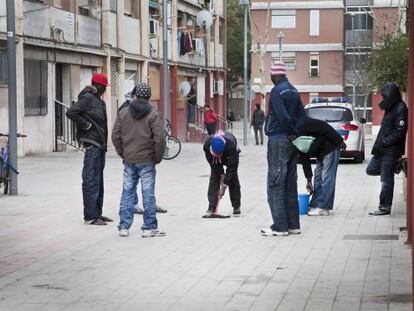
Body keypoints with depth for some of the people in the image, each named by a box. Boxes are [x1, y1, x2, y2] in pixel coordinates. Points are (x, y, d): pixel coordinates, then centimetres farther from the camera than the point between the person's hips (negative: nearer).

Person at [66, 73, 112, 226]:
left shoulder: (98, 100, 18)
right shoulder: (87, 98, -11)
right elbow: (71, 112, -22)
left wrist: (104, 144, 11)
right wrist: (85, 125, -16)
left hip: (100, 144, 10)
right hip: (92, 144, -10)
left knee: (98, 180, 15)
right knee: (91, 181, -8)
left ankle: (97, 213, 23)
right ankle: (90, 216, -7)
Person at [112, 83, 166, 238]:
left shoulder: (123, 113, 4)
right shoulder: (153, 114, -8)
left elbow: (115, 136, 5)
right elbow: (159, 138, -13)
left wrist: (123, 154, 14)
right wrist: (158, 157, 0)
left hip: (129, 161, 4)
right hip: (147, 161, -3)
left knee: (127, 193, 9)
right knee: (148, 194, 1)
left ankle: (124, 227, 10)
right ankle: (149, 228, 4)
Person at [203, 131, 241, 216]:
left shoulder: (231, 144, -45)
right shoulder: (206, 145, -38)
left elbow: (232, 167, -40)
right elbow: (213, 163, -21)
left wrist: (224, 186, -40)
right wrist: (221, 175, -24)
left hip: (230, 155, -2)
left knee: (233, 178, -11)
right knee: (214, 178, -11)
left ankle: (236, 207, -1)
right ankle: (212, 207, -12)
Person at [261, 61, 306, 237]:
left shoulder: (277, 91, -13)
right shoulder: (293, 91, 13)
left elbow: (283, 117, -23)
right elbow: (302, 116, 11)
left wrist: (292, 132, -9)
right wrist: (297, 134, 2)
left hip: (278, 140, -8)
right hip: (291, 141, 8)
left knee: (276, 184, -5)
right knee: (290, 184, 13)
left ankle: (280, 227, -6)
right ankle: (293, 225, 16)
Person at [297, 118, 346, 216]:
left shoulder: (303, 125, -22)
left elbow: (325, 128, -23)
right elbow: (305, 160, 7)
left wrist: (339, 142, -21)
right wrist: (309, 180, 5)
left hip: (331, 146, -9)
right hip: (321, 152, 10)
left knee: (327, 177, -10)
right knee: (318, 177, 8)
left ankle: (324, 208, -11)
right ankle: (315, 205, 11)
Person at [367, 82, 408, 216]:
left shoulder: (401, 109, -15)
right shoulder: (391, 108, 15)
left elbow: (400, 131, -21)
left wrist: (385, 141, -20)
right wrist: (379, 144, 13)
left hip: (391, 150, -10)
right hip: (383, 149, 10)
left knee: (386, 179, -4)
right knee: (371, 170, 13)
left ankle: (385, 207, 2)